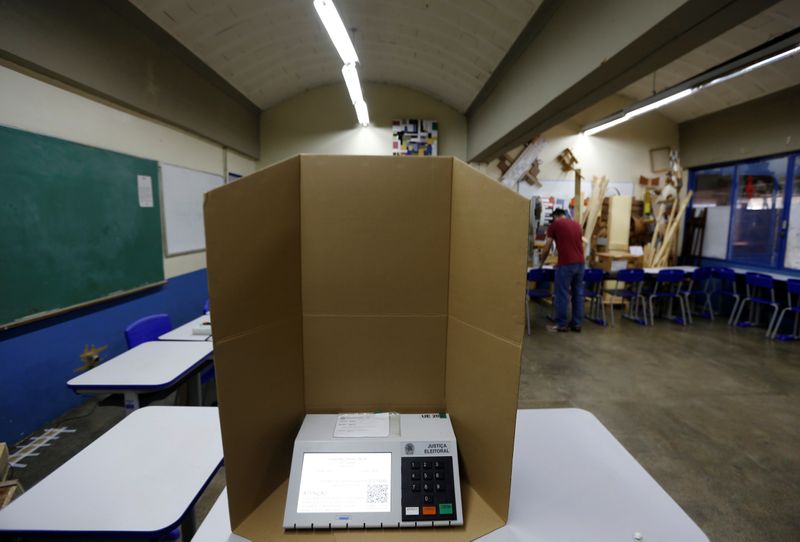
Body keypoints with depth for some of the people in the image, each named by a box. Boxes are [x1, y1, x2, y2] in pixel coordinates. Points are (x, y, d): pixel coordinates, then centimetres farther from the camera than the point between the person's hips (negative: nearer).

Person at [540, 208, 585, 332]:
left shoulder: (554, 225, 2)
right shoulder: (577, 225, 18)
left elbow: (547, 249, 4)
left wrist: (541, 263, 20)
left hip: (566, 264, -6)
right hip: (580, 263, 6)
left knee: (562, 295, 2)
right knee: (578, 294, 12)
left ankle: (561, 324, 9)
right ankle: (576, 323, 19)